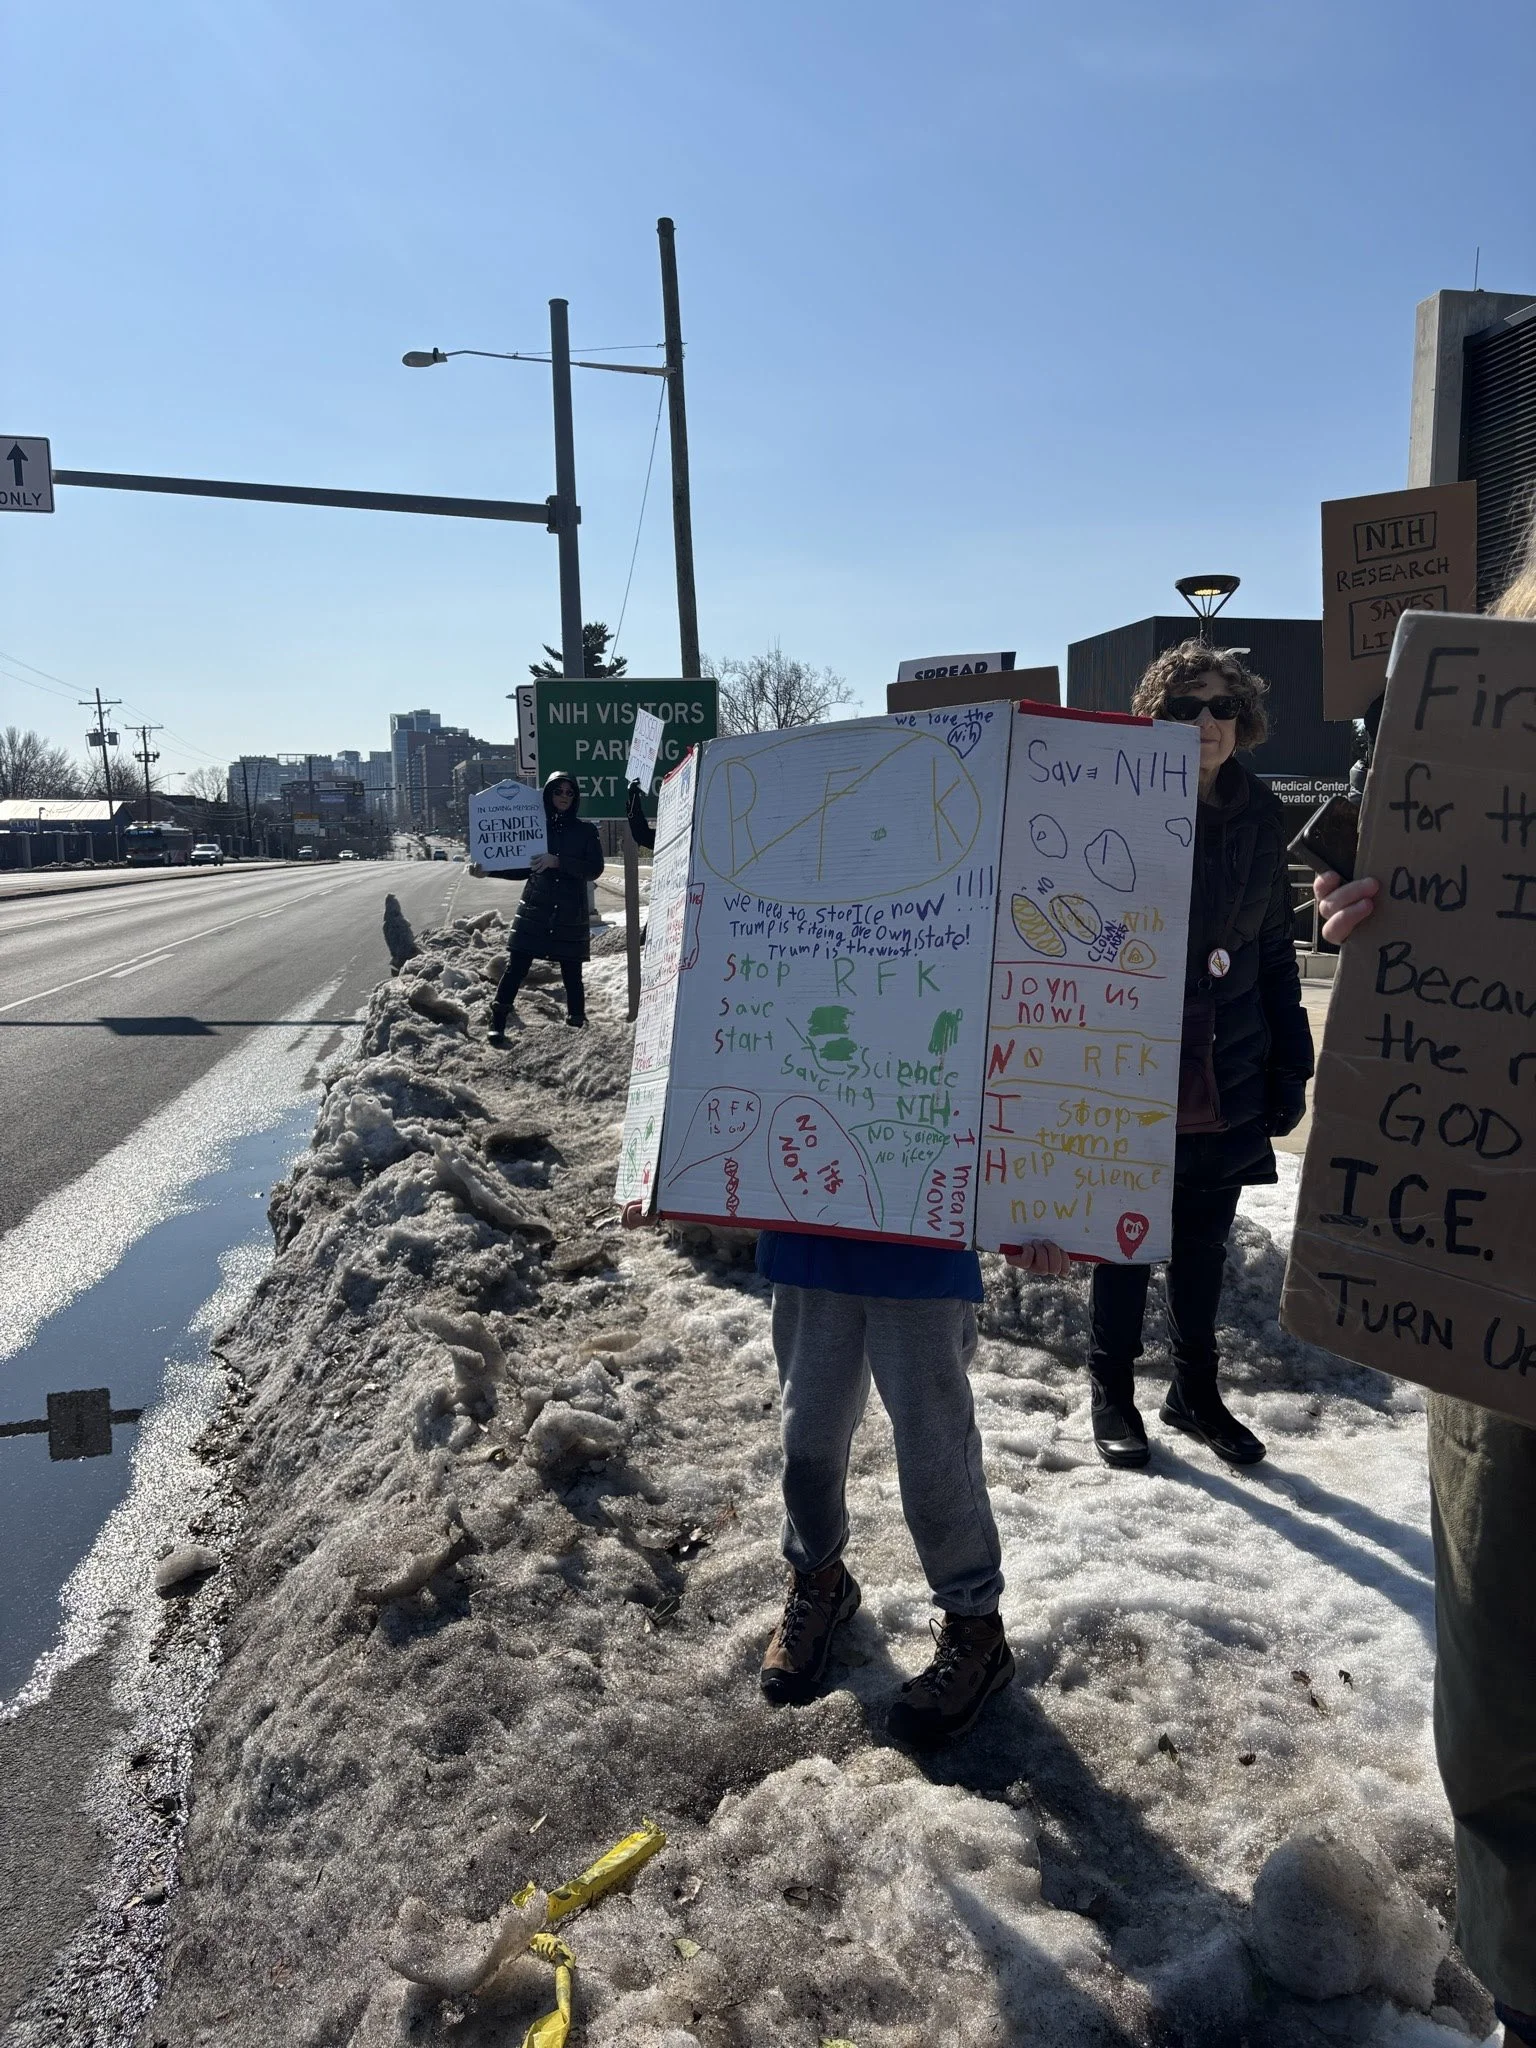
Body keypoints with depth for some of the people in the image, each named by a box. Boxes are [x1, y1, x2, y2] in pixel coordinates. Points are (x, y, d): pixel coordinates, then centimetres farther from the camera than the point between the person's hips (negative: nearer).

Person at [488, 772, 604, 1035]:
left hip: (570, 913, 0)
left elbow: (595, 869, -6)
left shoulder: (586, 831, 6)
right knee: (516, 966, -7)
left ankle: (576, 1021, 17)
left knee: (571, 972, 1)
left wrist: (558, 862, -17)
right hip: (535, 909, 1)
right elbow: (521, 867, 16)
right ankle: (497, 1023, -2)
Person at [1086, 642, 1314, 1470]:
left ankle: (1195, 1392, 33)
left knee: (1204, 1245, 16)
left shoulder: (1259, 819, 4)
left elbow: (1275, 950, 10)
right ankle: (1112, 1395, 27)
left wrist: (1290, 1065, 8)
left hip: (1228, 1080, 4)